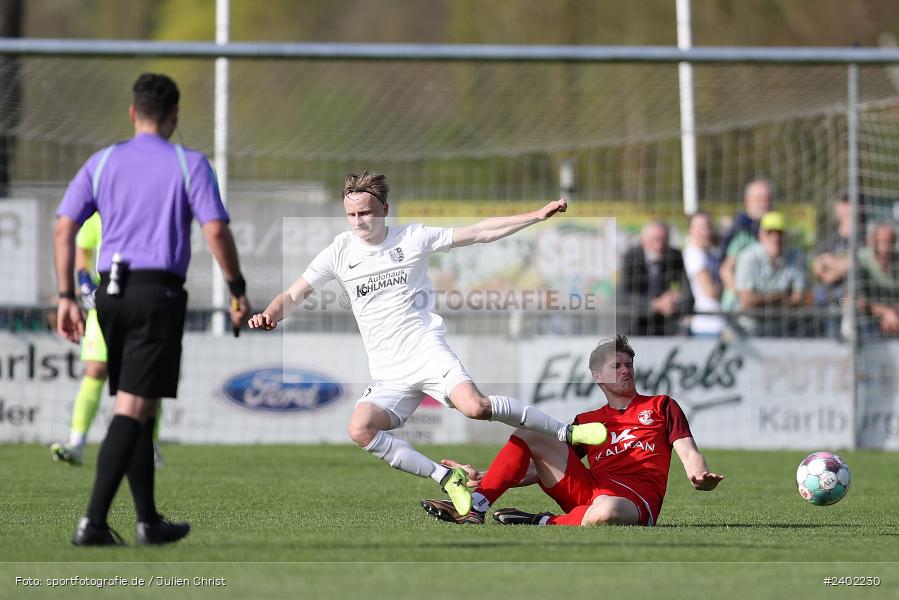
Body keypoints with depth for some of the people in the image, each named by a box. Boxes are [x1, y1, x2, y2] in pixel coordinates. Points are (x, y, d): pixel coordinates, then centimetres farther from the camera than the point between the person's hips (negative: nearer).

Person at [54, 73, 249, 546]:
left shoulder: (103, 162, 11)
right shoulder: (189, 164, 1)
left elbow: (64, 227, 4)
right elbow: (215, 230, -8)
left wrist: (66, 297, 7)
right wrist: (238, 290, 2)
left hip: (110, 293, 5)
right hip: (158, 293, -5)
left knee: (135, 407, 16)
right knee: (132, 409, -8)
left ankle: (149, 521, 22)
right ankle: (93, 521, -20)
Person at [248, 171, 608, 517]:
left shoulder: (412, 238, 3)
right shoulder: (341, 251, 7)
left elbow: (481, 233, 6)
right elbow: (294, 295, 10)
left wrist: (539, 216, 1)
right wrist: (269, 315, -12)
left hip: (427, 349, -3)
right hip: (388, 373, 3)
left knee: (475, 407, -28)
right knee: (359, 429, -24)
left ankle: (567, 432, -8)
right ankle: (447, 479, -14)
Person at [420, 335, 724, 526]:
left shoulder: (661, 407, 18)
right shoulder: (586, 421, 28)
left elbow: (689, 454, 7)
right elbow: (546, 469, 25)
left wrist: (700, 477, -20)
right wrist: (483, 477, 15)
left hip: (635, 497, -5)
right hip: (587, 489, 5)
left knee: (604, 513, -45)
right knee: (527, 435, -4)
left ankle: (543, 523, -19)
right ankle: (474, 506, -16)